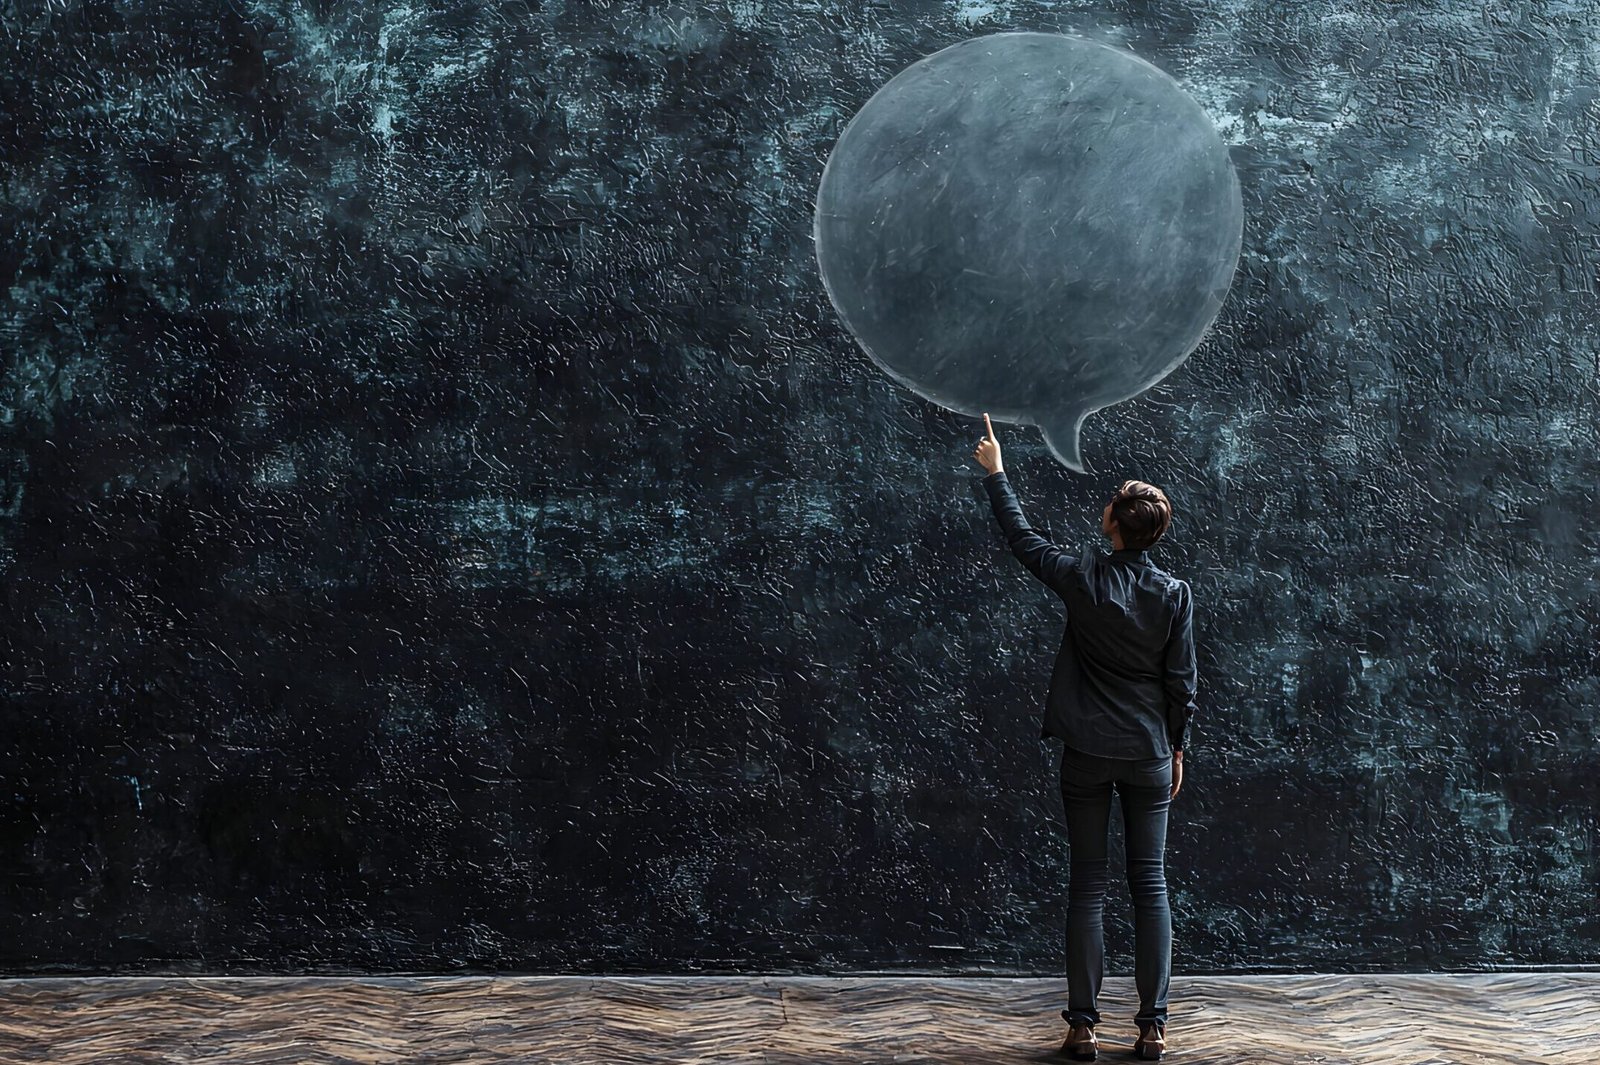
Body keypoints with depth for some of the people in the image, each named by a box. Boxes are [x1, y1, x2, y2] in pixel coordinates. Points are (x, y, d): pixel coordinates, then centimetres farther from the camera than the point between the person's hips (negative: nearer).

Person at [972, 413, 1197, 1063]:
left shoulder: (1083, 579, -8)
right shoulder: (1174, 594, -5)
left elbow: (1021, 537, 8)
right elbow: (1181, 684, -2)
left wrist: (995, 473, 21)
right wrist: (1176, 748, 12)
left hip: (1087, 754, -1)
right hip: (1149, 754, 1)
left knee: (1087, 886, 5)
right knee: (1150, 886, 5)